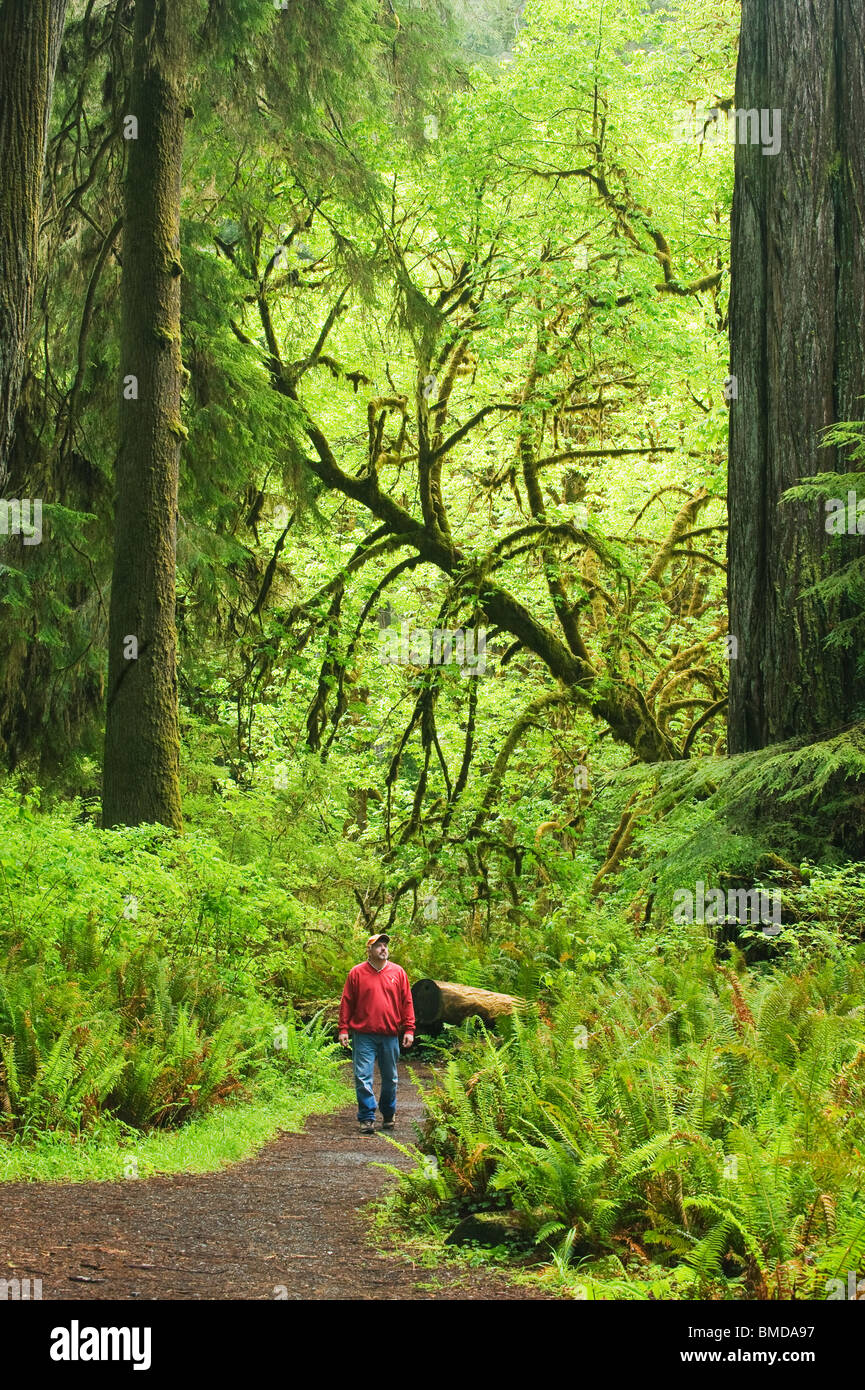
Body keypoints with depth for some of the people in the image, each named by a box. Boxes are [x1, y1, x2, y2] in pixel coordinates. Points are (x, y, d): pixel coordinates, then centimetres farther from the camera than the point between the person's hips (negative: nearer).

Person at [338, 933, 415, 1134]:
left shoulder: (398, 972, 7)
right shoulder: (357, 973, 2)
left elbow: (407, 1002, 9)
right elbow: (346, 1002, 4)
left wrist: (409, 1029, 2)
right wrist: (343, 1029, -2)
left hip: (390, 1035, 2)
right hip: (364, 1035, -2)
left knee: (390, 1078, 10)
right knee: (363, 1077, -8)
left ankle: (388, 1115, 25)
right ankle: (367, 1118, -3)